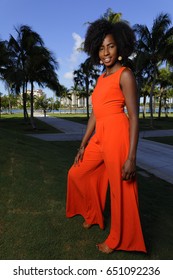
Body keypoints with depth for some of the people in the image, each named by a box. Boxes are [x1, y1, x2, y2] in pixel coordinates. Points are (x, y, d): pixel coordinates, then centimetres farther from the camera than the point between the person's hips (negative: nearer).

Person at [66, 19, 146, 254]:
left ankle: (118, 240, 28)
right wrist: (83, 145, 16)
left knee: (120, 190, 5)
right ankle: (93, 215, 40)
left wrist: (131, 157, -17)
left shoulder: (125, 75, -5)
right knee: (77, 173, 19)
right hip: (99, 137, 9)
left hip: (117, 135, -9)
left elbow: (134, 117, -11)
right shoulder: (102, 78, 18)